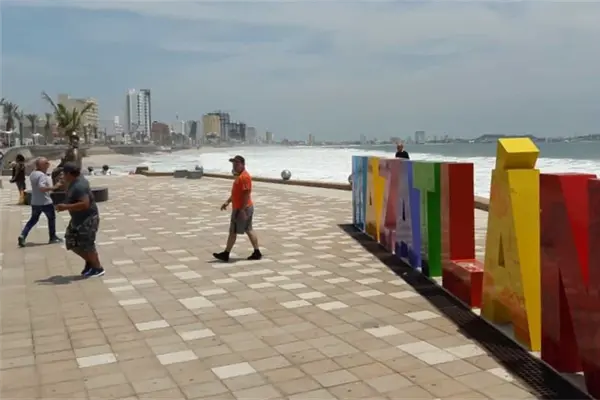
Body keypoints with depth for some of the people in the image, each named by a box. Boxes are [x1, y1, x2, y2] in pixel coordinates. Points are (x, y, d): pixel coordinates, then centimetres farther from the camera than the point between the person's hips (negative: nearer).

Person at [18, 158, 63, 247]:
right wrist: (54, 187, -31)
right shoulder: (42, 175, -21)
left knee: (33, 220, 16)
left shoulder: (32, 174, 9)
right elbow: (42, 188, -32)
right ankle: (53, 237, 18)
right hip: (45, 202, -8)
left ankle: (22, 235, 1)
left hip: (34, 202, 8)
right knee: (51, 218, 10)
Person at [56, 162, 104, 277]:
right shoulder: (76, 182, 6)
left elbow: (85, 204, -35)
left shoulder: (79, 186, -25)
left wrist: (66, 207, -30)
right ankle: (89, 262, 27)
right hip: (78, 219, 10)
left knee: (87, 246, -1)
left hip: (88, 219, -10)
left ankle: (98, 269, 14)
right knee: (72, 243, 13)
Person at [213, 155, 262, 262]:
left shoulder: (244, 177, -19)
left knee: (233, 231, -2)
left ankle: (226, 254, 8)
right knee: (249, 230, 11)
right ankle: (257, 253, 14)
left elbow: (247, 194, -24)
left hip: (242, 209, -10)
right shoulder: (239, 176, 14)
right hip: (238, 208, 10)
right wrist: (227, 202, 19)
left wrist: (242, 210, -25)